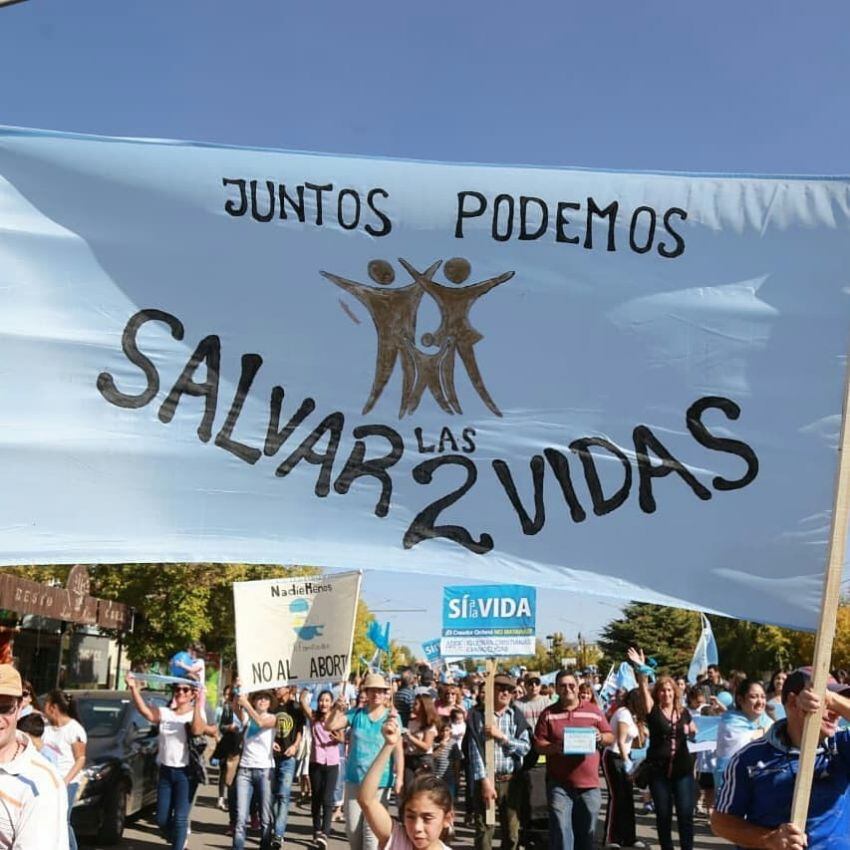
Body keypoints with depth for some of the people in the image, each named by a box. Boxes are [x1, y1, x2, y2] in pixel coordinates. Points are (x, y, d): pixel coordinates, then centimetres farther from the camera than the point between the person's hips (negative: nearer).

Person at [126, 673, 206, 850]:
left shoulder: (195, 715, -4)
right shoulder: (164, 713, 6)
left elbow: (197, 730, -26)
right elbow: (144, 710, -12)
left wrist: (198, 704, -36)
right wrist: (133, 688, -25)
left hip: (185, 773, -4)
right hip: (165, 771, 4)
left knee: (180, 818, -7)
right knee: (162, 818, 10)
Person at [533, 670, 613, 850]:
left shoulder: (593, 710, 8)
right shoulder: (548, 714, 4)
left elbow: (610, 737, 12)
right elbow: (538, 743, 0)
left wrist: (600, 737, -10)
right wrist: (555, 748, -19)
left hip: (589, 783, 2)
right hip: (559, 784, -2)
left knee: (587, 833, 11)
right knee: (560, 832, -4)